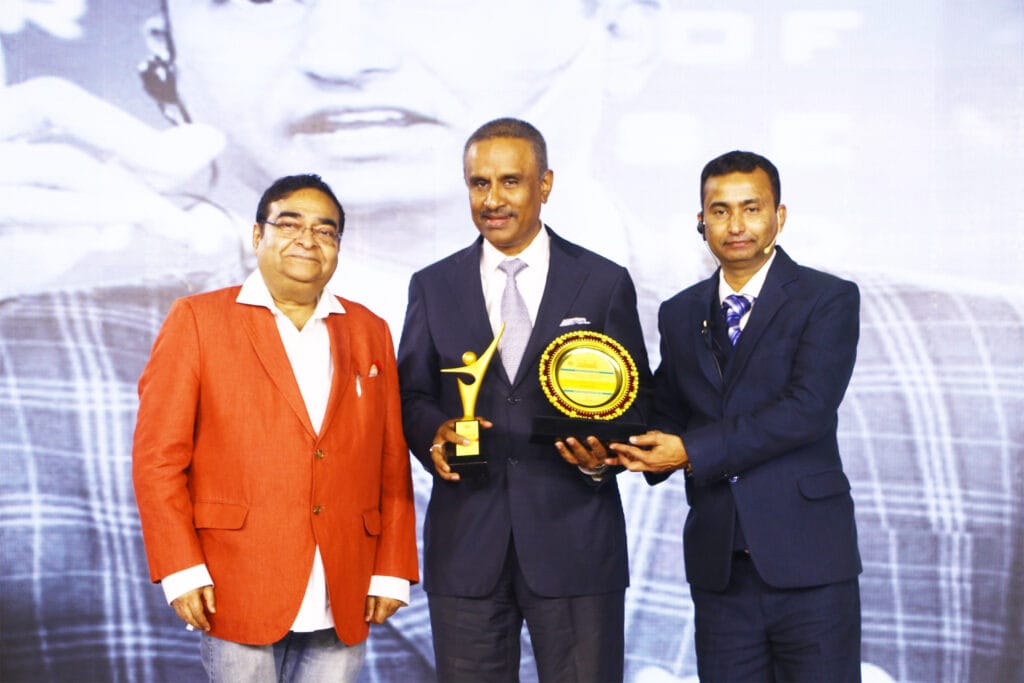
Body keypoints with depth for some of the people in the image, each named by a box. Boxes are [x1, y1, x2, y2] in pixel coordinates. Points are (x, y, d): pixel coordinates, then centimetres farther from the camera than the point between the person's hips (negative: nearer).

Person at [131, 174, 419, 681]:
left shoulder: (369, 332, 12)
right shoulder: (197, 319, 2)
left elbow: (392, 465, 9)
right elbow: (158, 456, -3)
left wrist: (392, 572, 3)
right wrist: (181, 571, -10)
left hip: (343, 603, 3)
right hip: (238, 597, -3)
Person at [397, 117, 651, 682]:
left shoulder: (604, 283, 4)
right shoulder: (433, 287, 9)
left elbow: (635, 401, 5)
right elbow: (411, 394, 10)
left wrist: (602, 456, -16)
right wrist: (435, 432, -13)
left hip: (575, 542, -1)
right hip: (465, 544, 2)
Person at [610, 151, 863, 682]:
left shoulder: (830, 299, -2)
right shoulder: (679, 314, 14)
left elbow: (807, 409, -15)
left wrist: (693, 451, -17)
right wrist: (612, 449, -6)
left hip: (808, 558, -4)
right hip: (718, 563, 4)